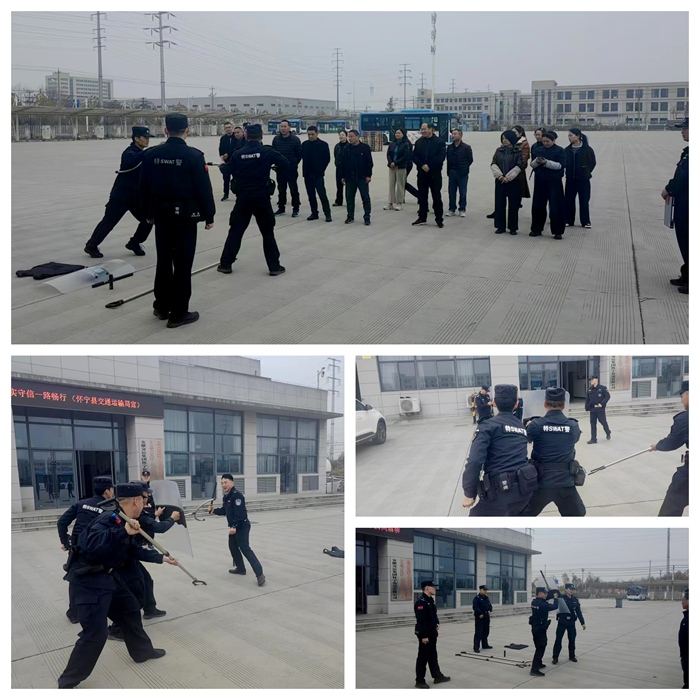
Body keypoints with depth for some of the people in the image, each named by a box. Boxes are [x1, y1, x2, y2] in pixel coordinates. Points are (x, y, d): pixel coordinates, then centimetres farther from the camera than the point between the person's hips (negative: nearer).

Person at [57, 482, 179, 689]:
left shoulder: (123, 521, 6)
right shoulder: (107, 520, -24)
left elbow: (133, 550, 21)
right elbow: (92, 544, -42)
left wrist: (160, 557, 24)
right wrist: (123, 532, -44)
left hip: (110, 577, 10)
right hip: (91, 580, -10)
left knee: (130, 610, 23)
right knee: (95, 633, -11)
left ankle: (143, 651, 45)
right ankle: (67, 683, 2)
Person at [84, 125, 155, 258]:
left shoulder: (142, 153, 8)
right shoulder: (129, 153, -19)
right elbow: (132, 161, -43)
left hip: (136, 196, 8)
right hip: (120, 196, -8)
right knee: (109, 222, -1)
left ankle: (134, 243, 20)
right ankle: (91, 246, 13)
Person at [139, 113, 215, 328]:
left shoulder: (151, 154, 1)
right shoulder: (193, 156, -13)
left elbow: (144, 187, 8)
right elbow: (204, 188, -11)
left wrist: (149, 212, 19)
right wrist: (209, 215, -1)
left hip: (161, 215, 5)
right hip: (185, 216, -5)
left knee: (163, 261, 17)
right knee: (182, 264, 1)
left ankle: (162, 306, 26)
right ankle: (178, 313, 5)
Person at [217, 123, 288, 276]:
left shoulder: (237, 154, 0)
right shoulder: (267, 152, -5)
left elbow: (230, 173, 6)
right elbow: (285, 164, -10)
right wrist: (280, 178, 7)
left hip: (243, 197, 2)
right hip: (262, 197, -2)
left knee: (235, 231, 10)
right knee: (268, 232, 7)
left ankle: (226, 264, 13)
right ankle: (274, 266, 8)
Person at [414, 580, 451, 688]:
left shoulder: (431, 600, 10)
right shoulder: (421, 602, -21)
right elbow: (421, 620, -24)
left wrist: (437, 623, 5)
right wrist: (424, 636, -25)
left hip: (432, 632, 9)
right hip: (424, 634, -9)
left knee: (433, 655, 19)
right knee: (423, 657, -1)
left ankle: (437, 676, 30)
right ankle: (420, 681, 8)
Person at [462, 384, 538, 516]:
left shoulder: (488, 426, -5)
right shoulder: (522, 427, 16)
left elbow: (475, 461, -14)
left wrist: (469, 493, -10)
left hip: (501, 491, -7)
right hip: (524, 488, 7)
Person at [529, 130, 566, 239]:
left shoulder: (560, 151, -3)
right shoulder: (538, 150, 10)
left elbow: (560, 165, -13)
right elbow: (533, 165, 9)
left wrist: (546, 162, -22)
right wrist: (536, 161, -13)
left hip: (554, 182, -5)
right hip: (540, 181, 5)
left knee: (556, 207, -5)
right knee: (538, 205, 8)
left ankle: (558, 231, 2)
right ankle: (537, 229, 20)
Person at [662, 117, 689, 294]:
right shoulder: (688, 151, 12)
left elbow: (685, 176, -23)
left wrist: (669, 189, -10)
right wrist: (671, 190, 6)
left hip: (687, 204, -10)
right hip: (683, 202, 10)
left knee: (687, 241, -5)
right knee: (683, 239, 16)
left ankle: (691, 279, 1)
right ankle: (686, 276, 24)